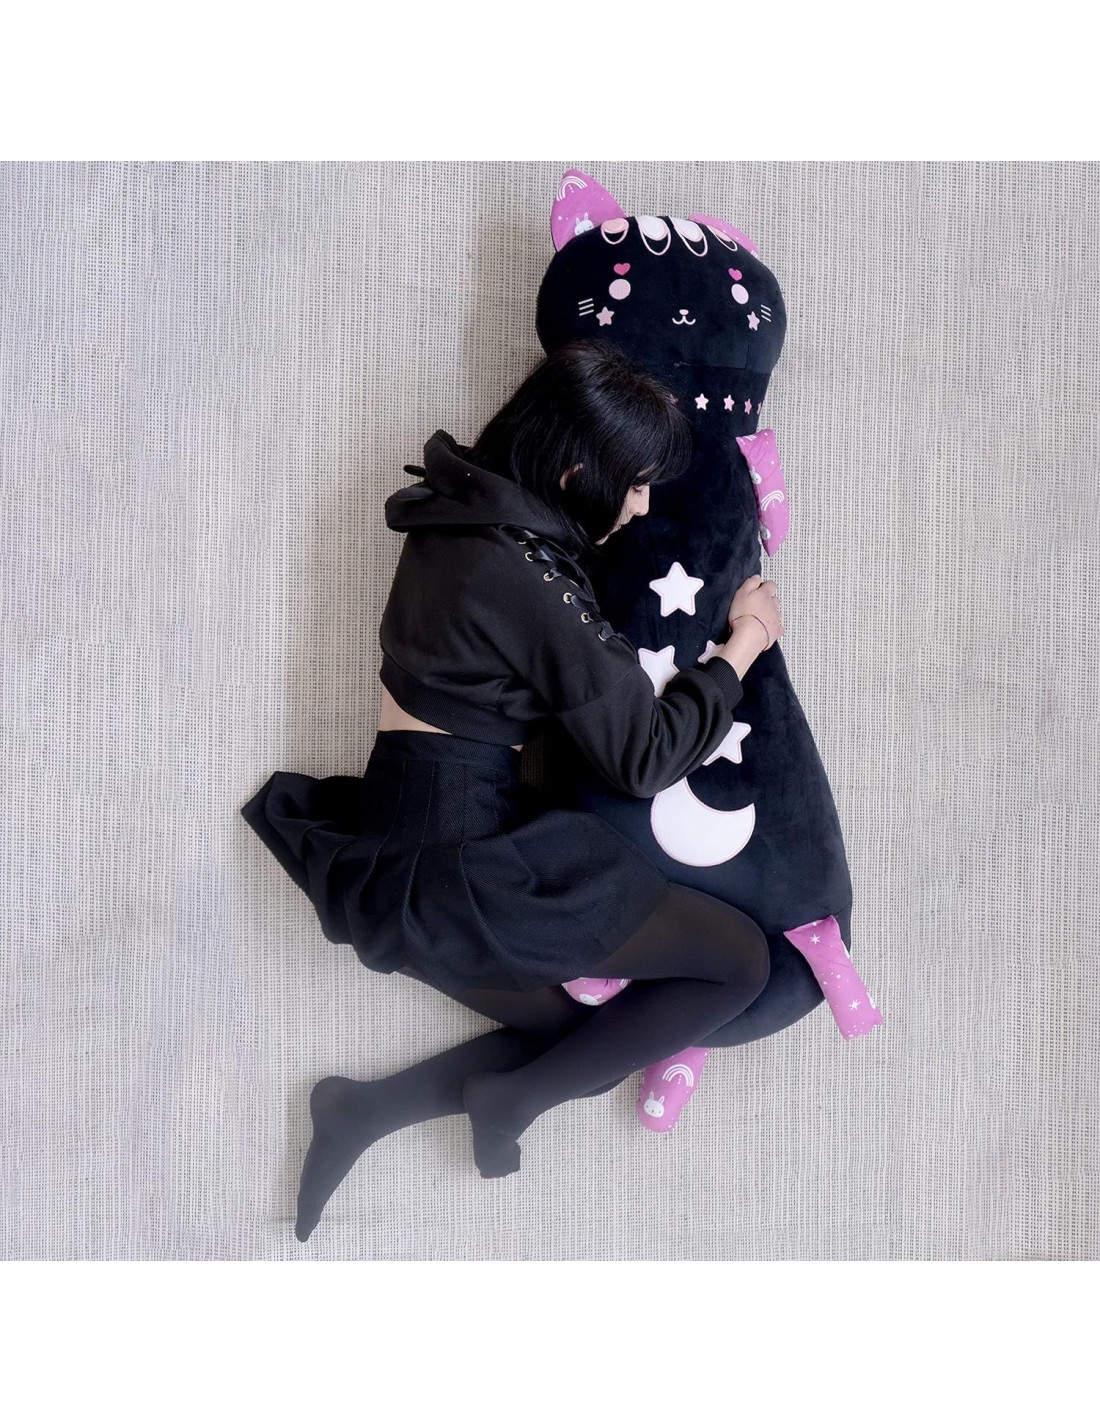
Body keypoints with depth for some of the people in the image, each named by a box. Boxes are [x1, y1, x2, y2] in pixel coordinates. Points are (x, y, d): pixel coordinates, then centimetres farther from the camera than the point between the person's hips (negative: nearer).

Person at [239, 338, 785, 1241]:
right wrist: (744, 644, 0)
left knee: (580, 1038, 21)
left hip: (395, 852, 9)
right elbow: (644, 755, -13)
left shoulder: (460, 517, 6)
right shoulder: (529, 574, -20)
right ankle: (513, 1097, 6)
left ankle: (366, 1112, 12)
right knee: (741, 961, 2)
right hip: (464, 861, -9)